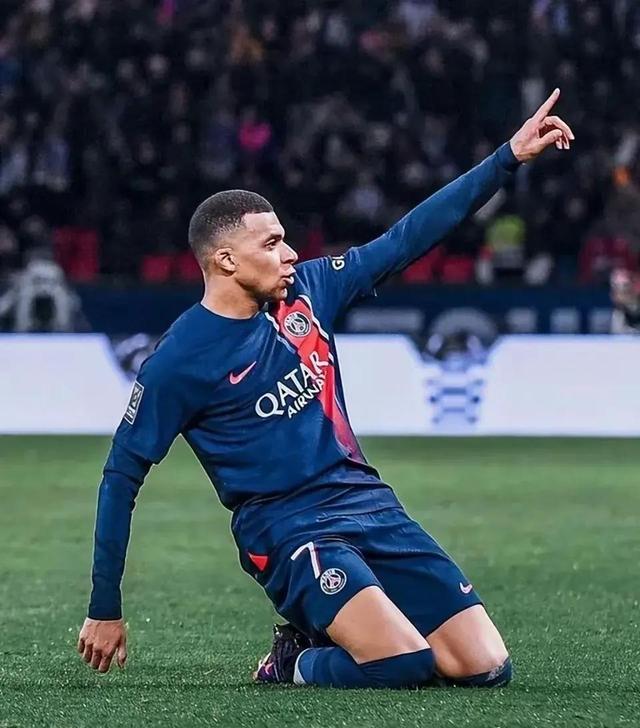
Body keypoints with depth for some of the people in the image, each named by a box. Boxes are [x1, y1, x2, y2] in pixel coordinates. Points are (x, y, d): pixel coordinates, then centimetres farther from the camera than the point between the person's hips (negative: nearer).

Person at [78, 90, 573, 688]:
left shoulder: (306, 291, 7)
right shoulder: (179, 360, -8)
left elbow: (407, 239, 10)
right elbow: (122, 474, -2)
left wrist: (509, 157, 5)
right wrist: (105, 610, -1)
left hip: (369, 504, 6)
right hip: (287, 530, -6)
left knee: (486, 668, -6)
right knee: (406, 665, -28)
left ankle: (330, 635, 15)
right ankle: (296, 664, 2)